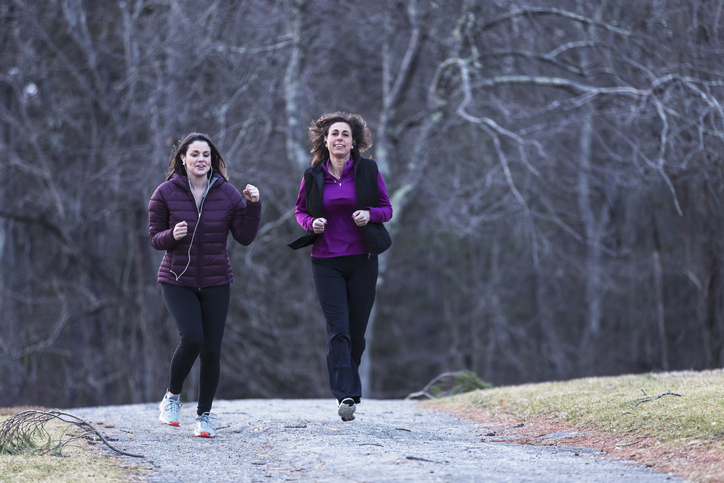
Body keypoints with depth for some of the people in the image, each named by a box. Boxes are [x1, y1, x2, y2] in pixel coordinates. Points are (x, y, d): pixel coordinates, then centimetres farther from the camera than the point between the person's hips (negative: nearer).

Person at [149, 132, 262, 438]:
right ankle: (172, 397, 4)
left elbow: (245, 237, 1)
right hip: (177, 281, -2)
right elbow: (155, 238, 1)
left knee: (212, 349, -1)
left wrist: (254, 206, -12)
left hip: (216, 283, 2)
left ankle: (204, 415, 16)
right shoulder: (166, 193, -3)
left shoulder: (227, 194, 1)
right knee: (192, 338, -21)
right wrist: (172, 235, -20)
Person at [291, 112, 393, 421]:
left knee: (356, 332, 5)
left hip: (362, 261, 1)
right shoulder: (313, 176, 4)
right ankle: (346, 395, -17)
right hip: (326, 262, 0)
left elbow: (386, 208, 8)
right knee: (338, 329, -13)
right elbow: (300, 210, 16)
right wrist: (311, 223, -7)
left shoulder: (368, 171, 1)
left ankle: (346, 390, 24)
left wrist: (370, 214, -14)